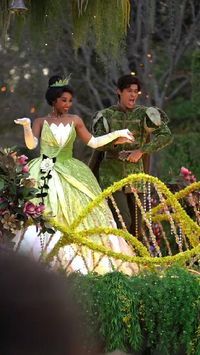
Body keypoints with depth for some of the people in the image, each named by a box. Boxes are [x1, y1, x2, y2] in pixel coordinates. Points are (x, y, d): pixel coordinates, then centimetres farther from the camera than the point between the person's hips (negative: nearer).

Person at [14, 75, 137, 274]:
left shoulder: (74, 121, 10)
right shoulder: (41, 122, 4)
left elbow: (93, 142, 13)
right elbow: (31, 144, -10)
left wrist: (117, 134, 7)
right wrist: (26, 126, -27)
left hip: (69, 174, 3)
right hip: (46, 174, -3)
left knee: (79, 216, -1)